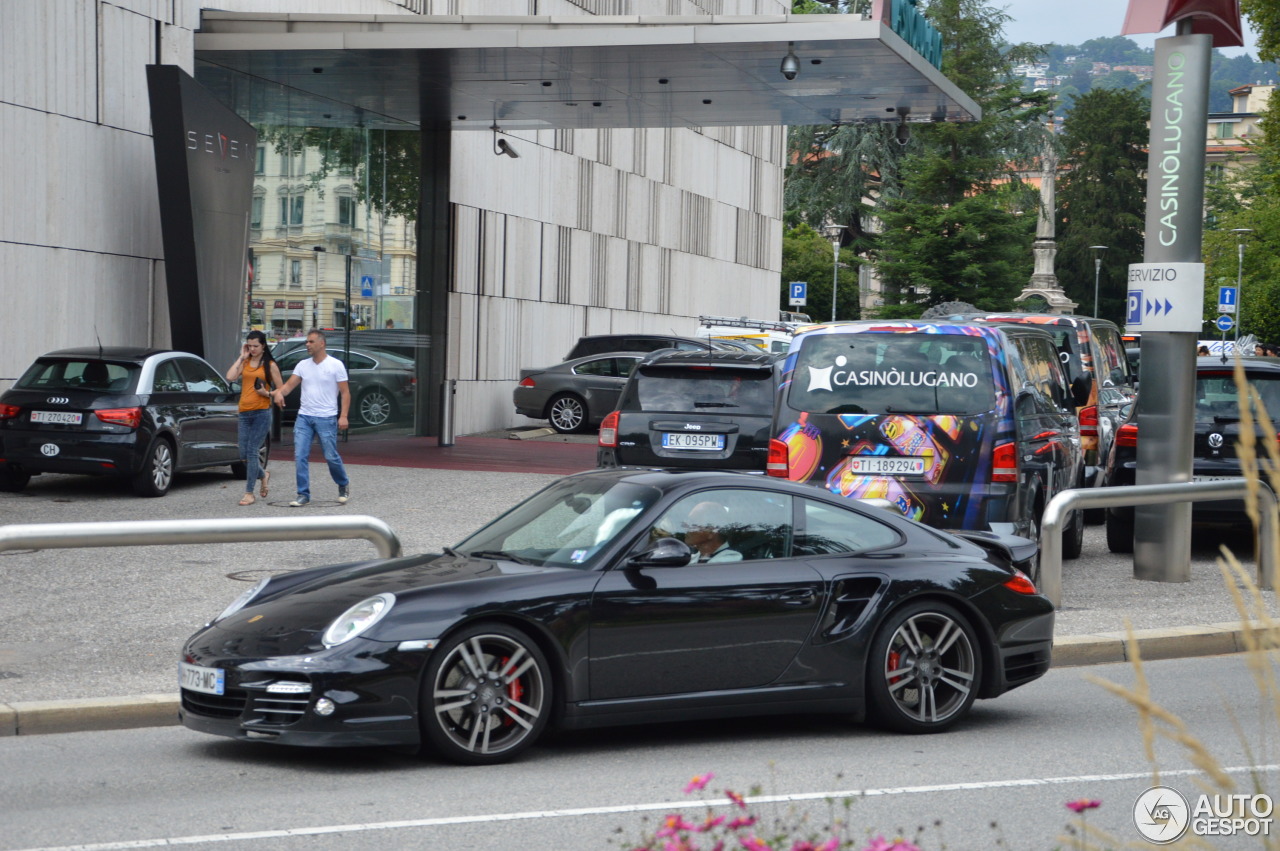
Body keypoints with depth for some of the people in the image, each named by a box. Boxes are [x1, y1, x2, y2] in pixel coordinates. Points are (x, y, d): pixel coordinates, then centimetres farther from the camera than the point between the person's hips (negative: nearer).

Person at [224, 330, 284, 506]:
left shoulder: (270, 365, 3)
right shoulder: (245, 363, 12)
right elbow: (230, 377, -6)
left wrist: (266, 393, -12)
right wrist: (242, 357, 0)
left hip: (262, 412, -5)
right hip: (244, 413, 5)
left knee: (252, 452, -9)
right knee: (244, 455, 5)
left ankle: (249, 493, -4)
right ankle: (264, 474, 34)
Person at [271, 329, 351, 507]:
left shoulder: (335, 365, -3)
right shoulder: (302, 365, 10)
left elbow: (345, 392, -3)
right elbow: (290, 384, 4)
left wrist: (343, 416, -13)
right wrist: (279, 392, -19)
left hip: (326, 418, -4)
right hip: (304, 417, 4)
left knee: (331, 457, 1)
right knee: (300, 457, -3)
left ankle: (343, 486, 26)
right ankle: (303, 495, 3)